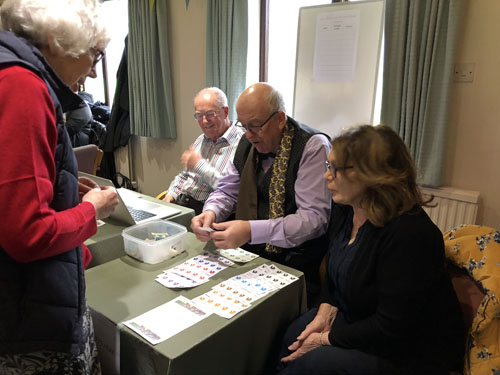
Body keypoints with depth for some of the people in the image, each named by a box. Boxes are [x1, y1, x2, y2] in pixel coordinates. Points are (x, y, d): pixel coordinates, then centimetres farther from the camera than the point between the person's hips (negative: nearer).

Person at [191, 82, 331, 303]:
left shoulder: (313, 147, -13)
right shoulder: (247, 143, 8)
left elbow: (315, 217, -19)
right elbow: (227, 191, 16)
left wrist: (252, 231, -29)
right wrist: (211, 212, -8)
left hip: (296, 261, -5)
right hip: (249, 254, 6)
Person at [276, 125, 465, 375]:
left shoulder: (409, 234, -30)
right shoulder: (344, 210, -3)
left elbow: (390, 328, -26)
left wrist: (325, 339, -18)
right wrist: (325, 314, -6)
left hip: (407, 353, -7)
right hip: (356, 318, 7)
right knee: (293, 337, -11)